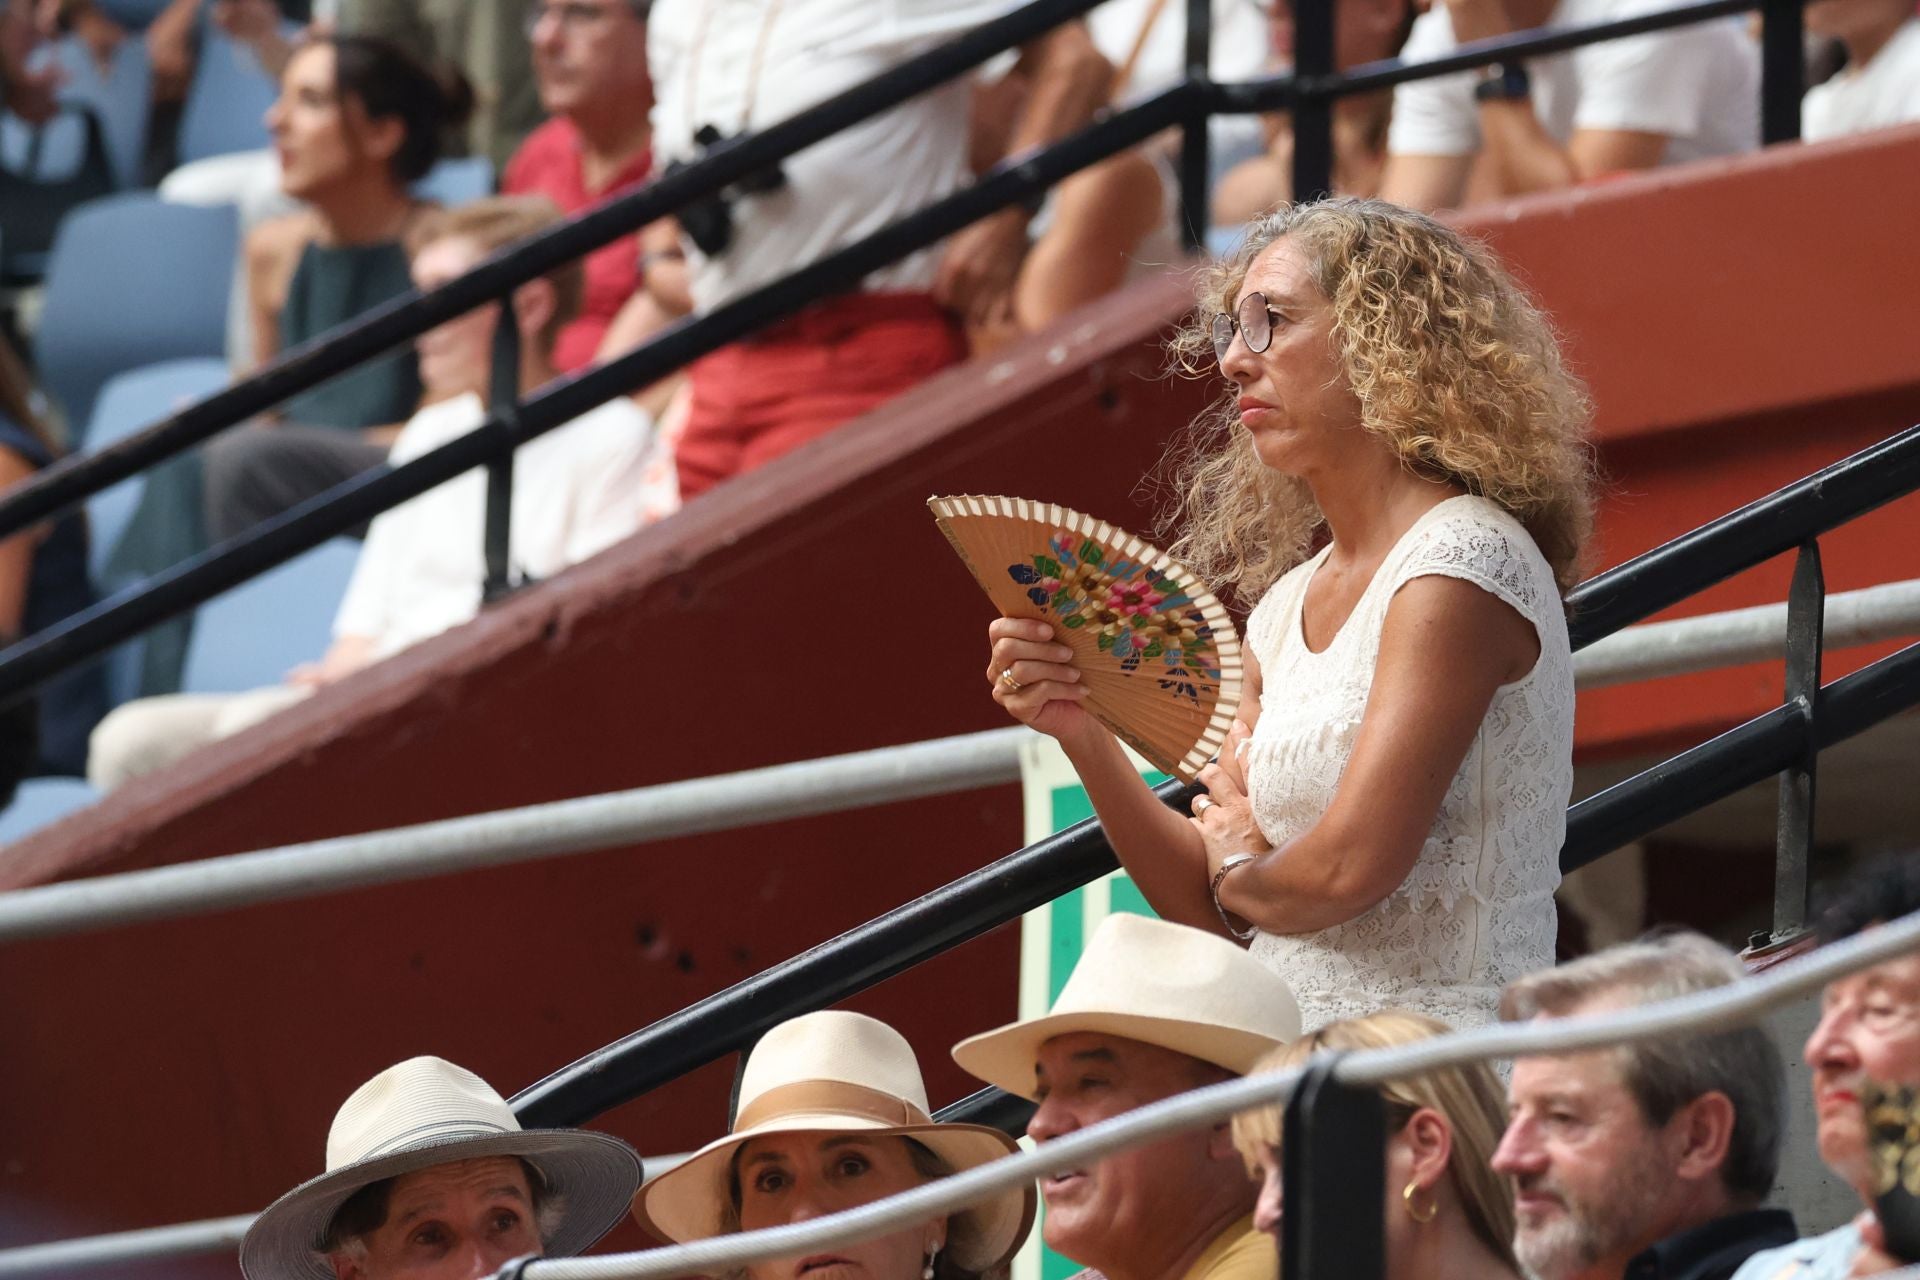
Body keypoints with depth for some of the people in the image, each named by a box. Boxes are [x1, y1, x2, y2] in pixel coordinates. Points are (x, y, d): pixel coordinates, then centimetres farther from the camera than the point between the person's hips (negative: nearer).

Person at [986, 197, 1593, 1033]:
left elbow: (1351, 866, -17)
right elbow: (1210, 911, 14)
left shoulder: (1464, 564, -9)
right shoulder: (1286, 603, 15)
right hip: (1300, 1062, 7)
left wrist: (1240, 869, 3)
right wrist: (1082, 735, 2)